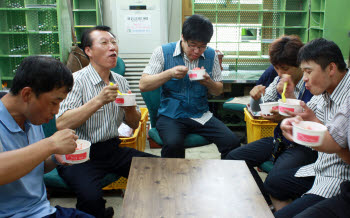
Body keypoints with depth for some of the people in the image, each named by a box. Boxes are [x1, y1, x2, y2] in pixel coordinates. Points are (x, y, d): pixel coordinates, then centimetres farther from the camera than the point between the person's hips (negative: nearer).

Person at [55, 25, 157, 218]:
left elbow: (134, 124, 14)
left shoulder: (120, 81, 9)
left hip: (112, 149, 6)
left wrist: (130, 109, -9)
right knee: (91, 197, -32)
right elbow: (61, 125, -22)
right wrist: (99, 100, -27)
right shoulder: (76, 81, -10)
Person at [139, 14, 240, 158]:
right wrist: (170, 73, -19)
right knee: (173, 144, -33)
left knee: (232, 142, -17)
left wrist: (208, 82, -9)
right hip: (171, 116, -3)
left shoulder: (211, 55, 7)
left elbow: (218, 91, 14)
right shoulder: (163, 52, -2)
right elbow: (143, 85, -6)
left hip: (201, 115, 3)